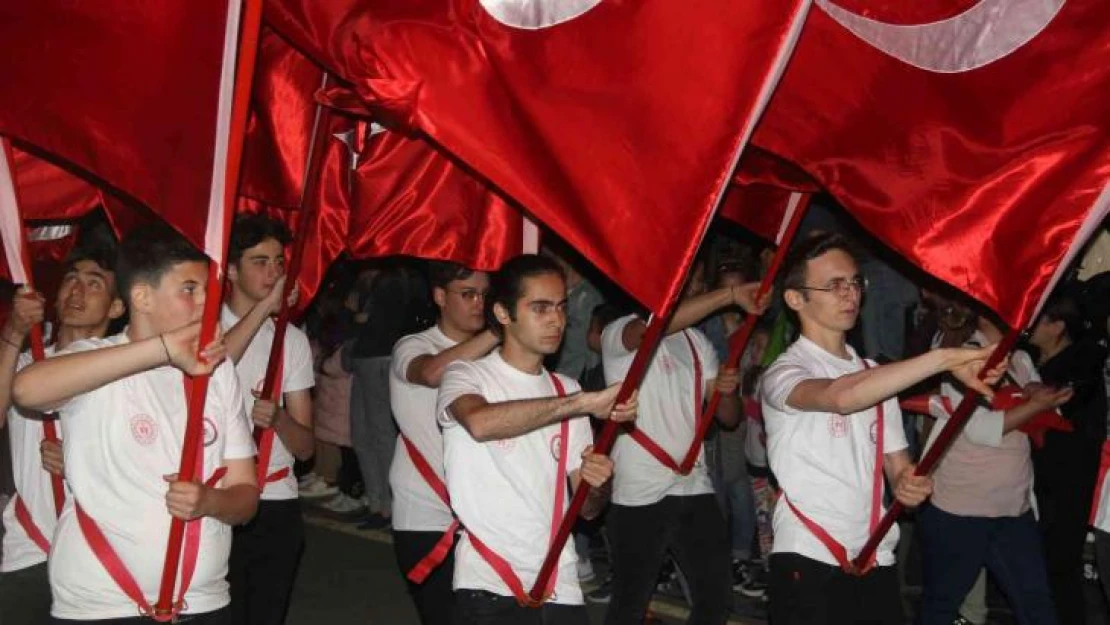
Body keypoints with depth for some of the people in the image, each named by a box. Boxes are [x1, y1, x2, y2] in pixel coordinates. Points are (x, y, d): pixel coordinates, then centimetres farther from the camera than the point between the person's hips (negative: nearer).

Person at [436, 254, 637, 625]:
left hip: (560, 588, 5)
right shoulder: (466, 376, -2)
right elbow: (480, 422, -28)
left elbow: (587, 508, 13)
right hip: (489, 589, -5)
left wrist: (596, 484, -10)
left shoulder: (565, 391, 13)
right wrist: (584, 402, -29)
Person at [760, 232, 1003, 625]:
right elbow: (840, 396, -29)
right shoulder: (785, 373, -8)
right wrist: (944, 359, -33)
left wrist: (910, 485, -7)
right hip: (809, 563, -6)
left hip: (876, 562, 6)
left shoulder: (877, 375, 16)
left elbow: (896, 462, 17)